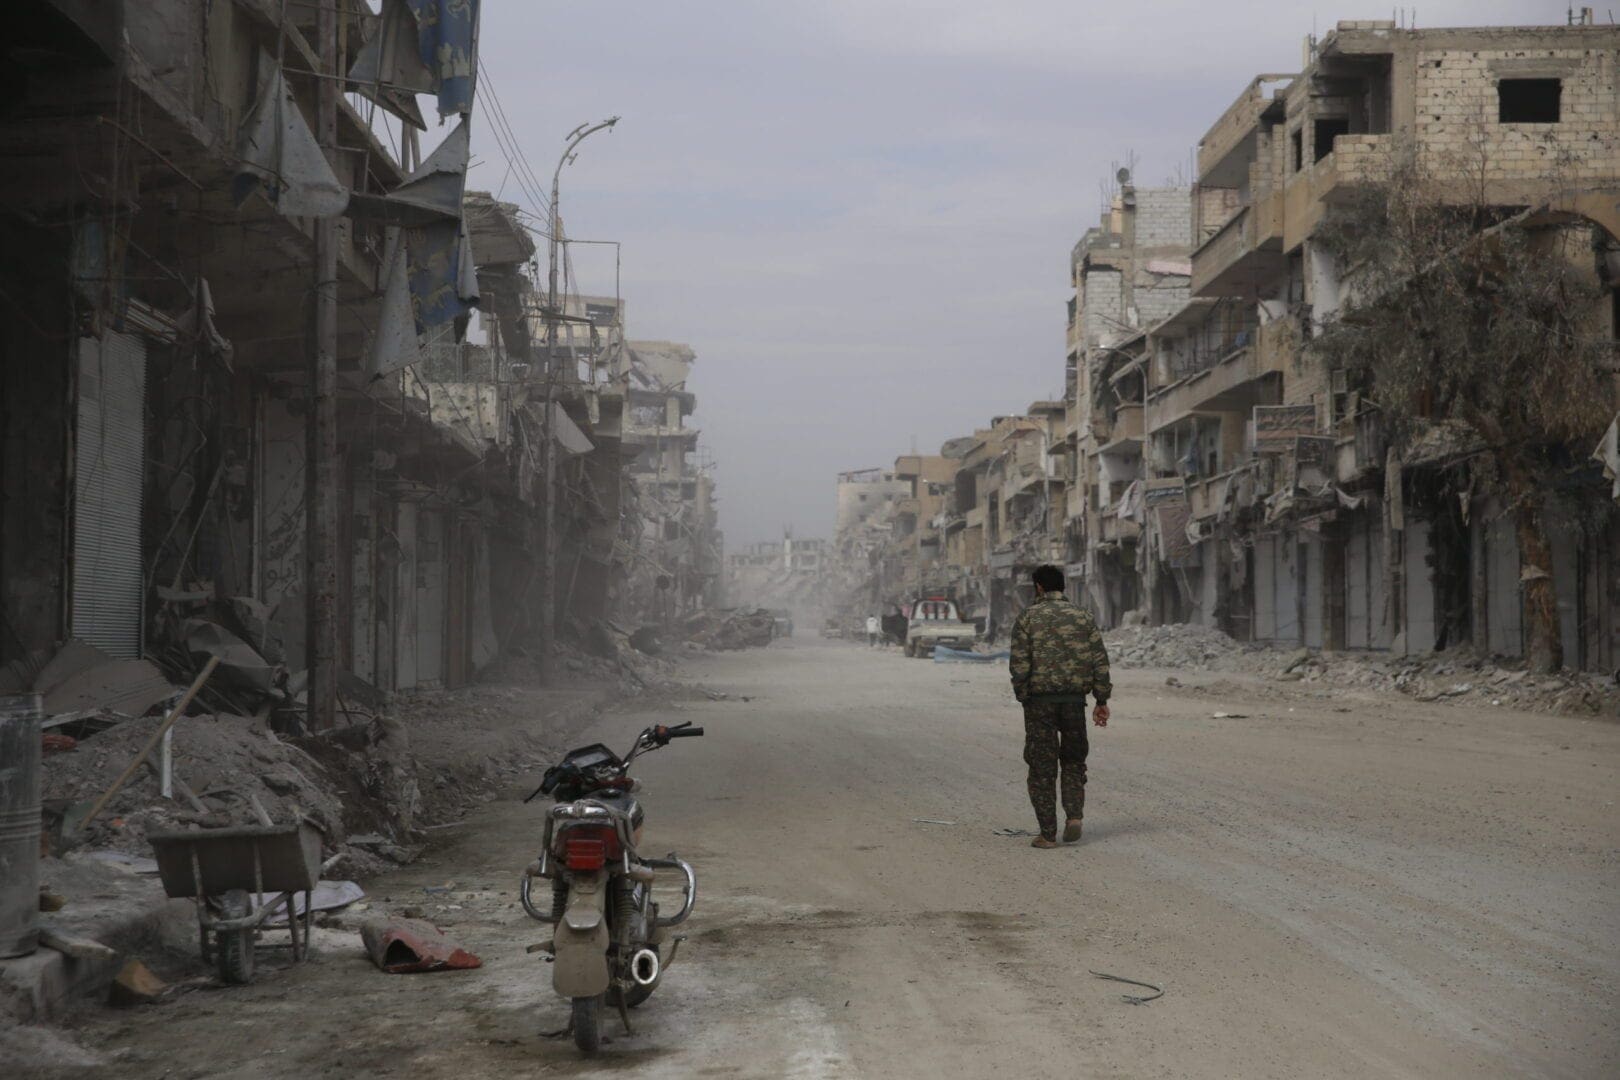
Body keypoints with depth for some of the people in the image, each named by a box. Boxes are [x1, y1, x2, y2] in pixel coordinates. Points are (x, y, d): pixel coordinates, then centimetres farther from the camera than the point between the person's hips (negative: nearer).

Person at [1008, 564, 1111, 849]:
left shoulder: (1028, 617, 0)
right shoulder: (1083, 616, 7)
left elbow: (1019, 663, -8)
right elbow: (1100, 661, 3)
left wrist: (1023, 696, 1)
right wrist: (1102, 701, 6)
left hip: (1039, 699, -2)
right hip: (1075, 698, 2)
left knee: (1042, 767, 4)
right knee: (1074, 760, 18)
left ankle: (1048, 834, 3)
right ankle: (1074, 816, 0)